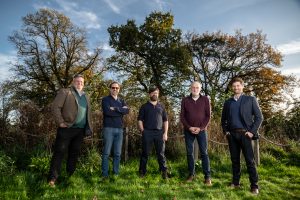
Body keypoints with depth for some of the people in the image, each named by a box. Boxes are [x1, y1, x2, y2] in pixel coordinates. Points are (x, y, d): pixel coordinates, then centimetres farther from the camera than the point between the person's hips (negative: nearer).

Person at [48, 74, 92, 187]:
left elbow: (88, 113, 21)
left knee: (74, 154, 13)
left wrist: (88, 127, 11)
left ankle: (70, 176, 26)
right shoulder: (65, 92, 0)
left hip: (80, 130, 6)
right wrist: (60, 122, -14)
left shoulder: (85, 96, 18)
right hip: (67, 128, -5)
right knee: (59, 152, -1)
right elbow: (55, 107, -8)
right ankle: (52, 178, 7)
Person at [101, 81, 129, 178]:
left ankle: (116, 173, 17)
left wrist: (115, 109, -12)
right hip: (109, 128, -4)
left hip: (119, 129, 5)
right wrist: (121, 110, -6)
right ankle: (105, 174, 7)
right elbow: (107, 112, -15)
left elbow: (127, 110, -3)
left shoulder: (121, 101, 17)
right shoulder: (105, 99, 3)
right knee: (106, 153, -1)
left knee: (117, 153, 8)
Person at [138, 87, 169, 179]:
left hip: (159, 132, 2)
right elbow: (140, 120, 4)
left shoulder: (161, 106, 13)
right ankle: (142, 172, 15)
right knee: (145, 153, 4)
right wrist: (143, 131, -6)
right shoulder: (144, 106, 7)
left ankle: (164, 172, 10)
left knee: (161, 153, 3)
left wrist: (165, 133, 3)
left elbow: (165, 120, 12)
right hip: (147, 132, -1)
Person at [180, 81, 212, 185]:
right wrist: (189, 127, -10)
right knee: (189, 153, 6)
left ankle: (207, 176, 7)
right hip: (188, 131, 1)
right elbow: (182, 116, 3)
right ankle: (191, 174, 17)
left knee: (204, 153, -1)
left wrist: (200, 128, -10)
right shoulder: (185, 100, 3)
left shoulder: (205, 99, 2)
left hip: (201, 130, -1)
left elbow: (208, 116, 0)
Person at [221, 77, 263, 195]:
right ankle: (235, 182, 18)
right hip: (231, 135, 3)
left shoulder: (250, 100, 4)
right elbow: (223, 119, 18)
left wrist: (252, 132, -8)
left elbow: (259, 117, 0)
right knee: (234, 159, 9)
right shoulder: (227, 102, 13)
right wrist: (225, 131, 5)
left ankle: (254, 185, 7)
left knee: (249, 160, -2)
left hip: (244, 134, -3)